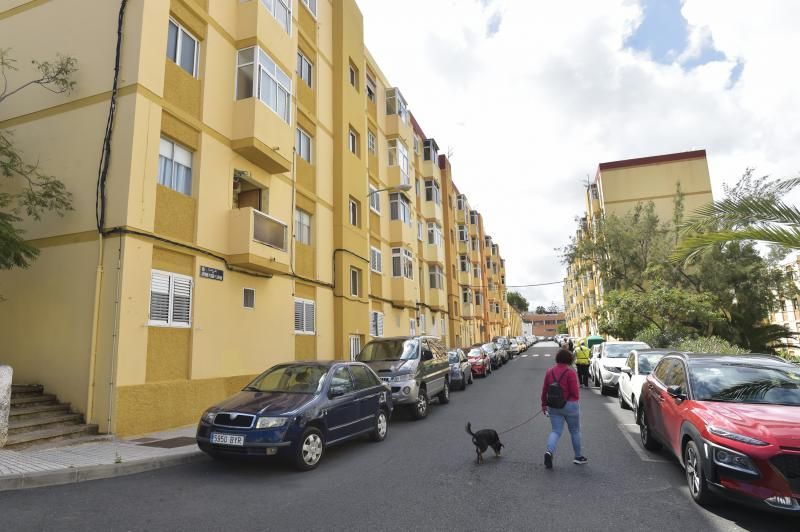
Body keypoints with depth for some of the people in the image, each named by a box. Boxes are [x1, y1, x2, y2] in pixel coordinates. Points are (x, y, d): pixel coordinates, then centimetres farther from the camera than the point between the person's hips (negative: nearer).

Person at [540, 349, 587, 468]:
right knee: (575, 431, 16)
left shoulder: (549, 372, -1)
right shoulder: (570, 373, -15)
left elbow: (544, 390, 4)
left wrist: (544, 404, 14)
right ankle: (578, 457, 27)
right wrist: (576, 398, 7)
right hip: (570, 405, -3)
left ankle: (549, 451, -18)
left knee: (556, 431, 6)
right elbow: (575, 392, -15)